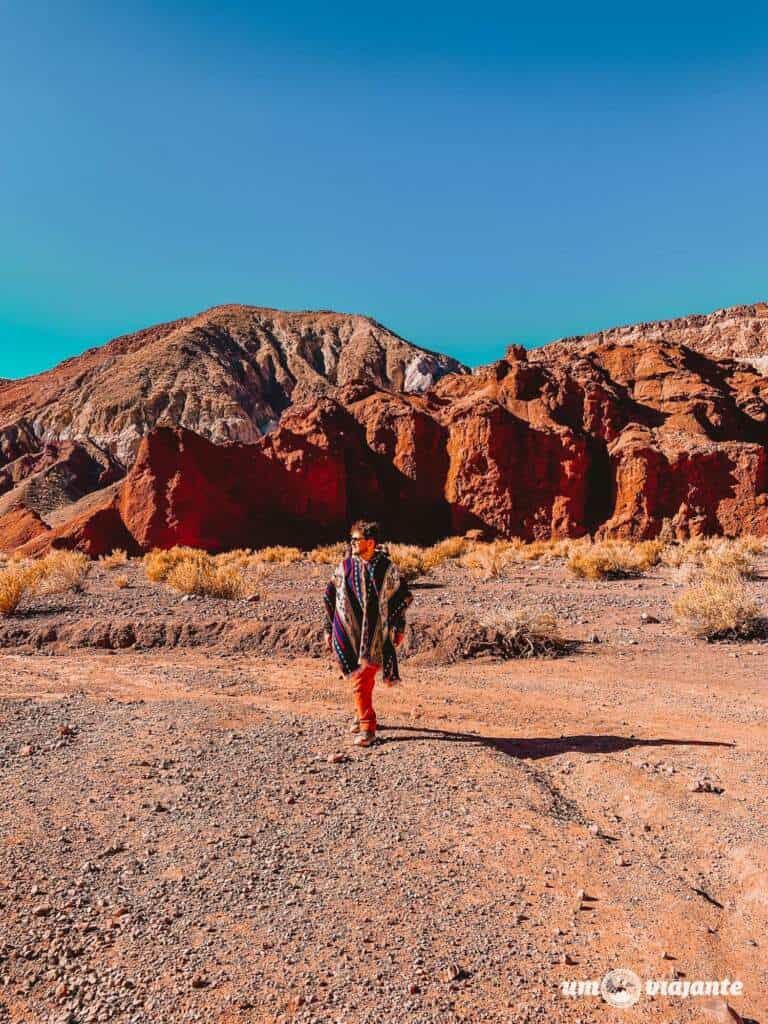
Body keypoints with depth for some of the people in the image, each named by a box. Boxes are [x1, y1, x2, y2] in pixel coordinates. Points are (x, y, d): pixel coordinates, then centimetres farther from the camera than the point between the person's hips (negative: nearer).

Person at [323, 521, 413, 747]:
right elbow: (329, 597, 10)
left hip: (375, 634, -2)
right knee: (359, 678, 6)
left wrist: (399, 627, 8)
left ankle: (366, 725, 14)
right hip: (349, 633, 2)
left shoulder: (387, 568, -3)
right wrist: (329, 629, 9)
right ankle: (365, 723, 25)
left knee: (365, 678, -4)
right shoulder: (345, 566, 2)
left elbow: (403, 596, 8)